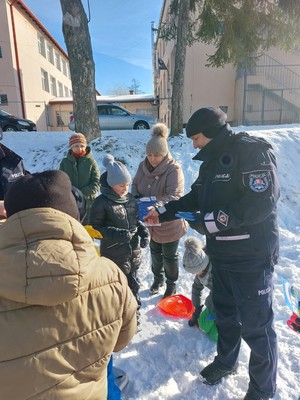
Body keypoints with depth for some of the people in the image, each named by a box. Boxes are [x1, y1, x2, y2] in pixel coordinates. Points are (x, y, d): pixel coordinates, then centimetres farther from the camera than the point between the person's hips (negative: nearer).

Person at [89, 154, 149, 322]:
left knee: (133, 284, 21)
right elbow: (95, 228, -14)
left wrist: (144, 231, -4)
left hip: (133, 252, 6)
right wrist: (116, 234, -26)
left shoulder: (131, 199, 4)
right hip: (114, 256, -6)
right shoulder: (102, 202, -15)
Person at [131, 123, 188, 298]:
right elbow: (135, 185, 6)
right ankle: (158, 277, 49)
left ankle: (171, 284, 37)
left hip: (169, 222, -5)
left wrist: (157, 206, -45)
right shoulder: (143, 166, -4)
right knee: (155, 251, 25)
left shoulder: (174, 169, -24)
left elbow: (175, 195, -32)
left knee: (170, 255, 13)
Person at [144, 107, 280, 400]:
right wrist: (163, 212, 9)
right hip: (221, 255, 8)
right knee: (224, 313, 23)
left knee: (255, 324, 7)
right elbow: (196, 198, 17)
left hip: (251, 257, -8)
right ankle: (226, 361, 47)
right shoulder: (212, 159, 10)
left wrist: (211, 221, -23)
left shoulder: (252, 150, -16)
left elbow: (262, 202, -26)